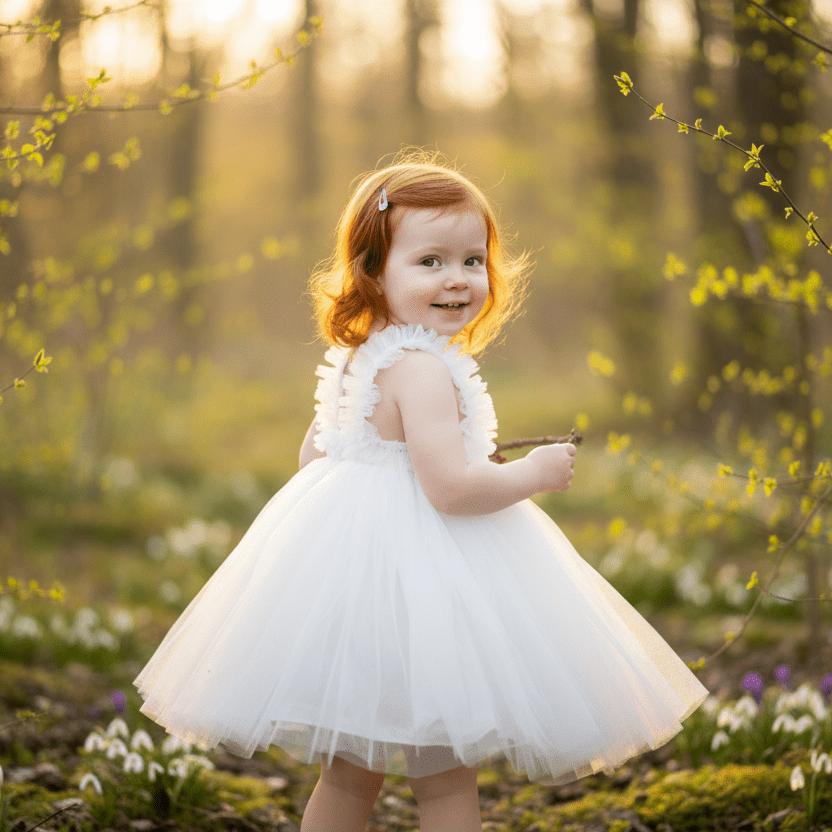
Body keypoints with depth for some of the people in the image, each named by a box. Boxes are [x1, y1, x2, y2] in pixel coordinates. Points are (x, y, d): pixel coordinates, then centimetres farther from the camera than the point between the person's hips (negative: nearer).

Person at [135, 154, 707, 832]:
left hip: (347, 548, 9)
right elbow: (451, 488, -27)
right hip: (411, 571, -9)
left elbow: (314, 454, 19)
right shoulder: (424, 370, -21)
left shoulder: (354, 362, 8)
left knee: (349, 775, 17)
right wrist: (534, 474, -12)